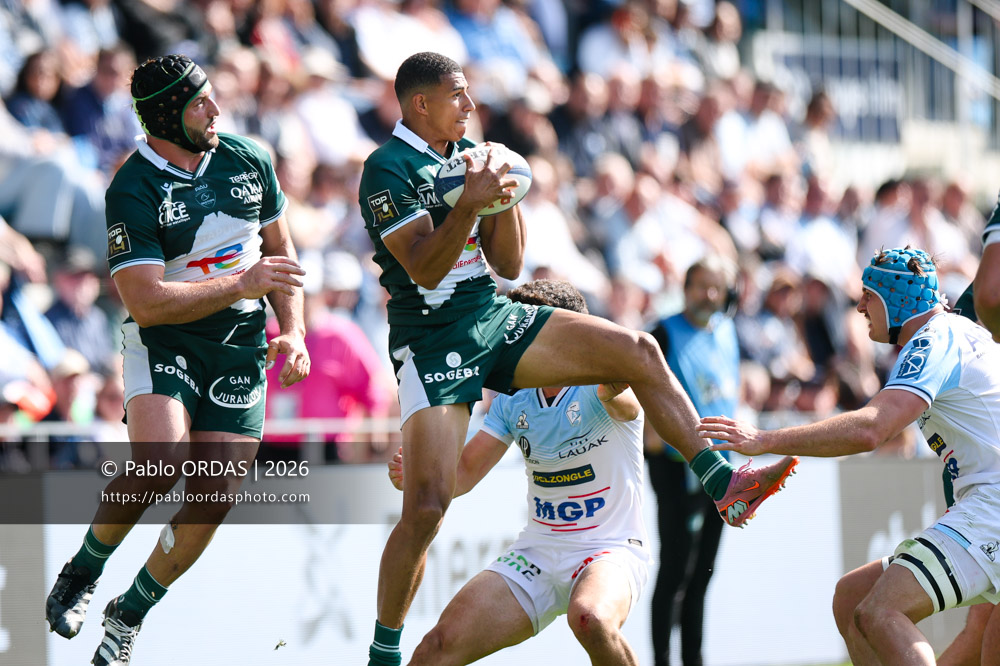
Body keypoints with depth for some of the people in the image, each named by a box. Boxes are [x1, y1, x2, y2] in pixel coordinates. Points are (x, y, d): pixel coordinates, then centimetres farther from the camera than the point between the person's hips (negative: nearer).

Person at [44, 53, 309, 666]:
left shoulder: (248, 161, 2)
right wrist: (242, 283, -21)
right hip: (164, 344, -4)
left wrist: (293, 331, 2)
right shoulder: (133, 191, -15)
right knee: (160, 463, -28)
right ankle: (85, 569, 0)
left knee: (214, 497, -5)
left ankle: (129, 616, 16)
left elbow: (281, 253, 15)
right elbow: (147, 303, -20)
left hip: (241, 351, 4)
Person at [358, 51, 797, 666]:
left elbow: (509, 265, 11)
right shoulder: (388, 169, -10)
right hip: (432, 343, -7)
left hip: (496, 320, 7)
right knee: (427, 505, -15)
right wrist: (471, 202, -29)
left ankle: (723, 484, -6)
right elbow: (424, 269, -19)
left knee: (637, 351, -9)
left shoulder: (468, 153, 12)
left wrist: (504, 194, -4)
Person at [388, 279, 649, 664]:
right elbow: (463, 473, 7)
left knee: (589, 618, -38)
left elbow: (619, 388, -37)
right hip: (537, 550, 5)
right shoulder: (513, 400, 5)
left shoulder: (596, 390, -12)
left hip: (612, 549, -5)